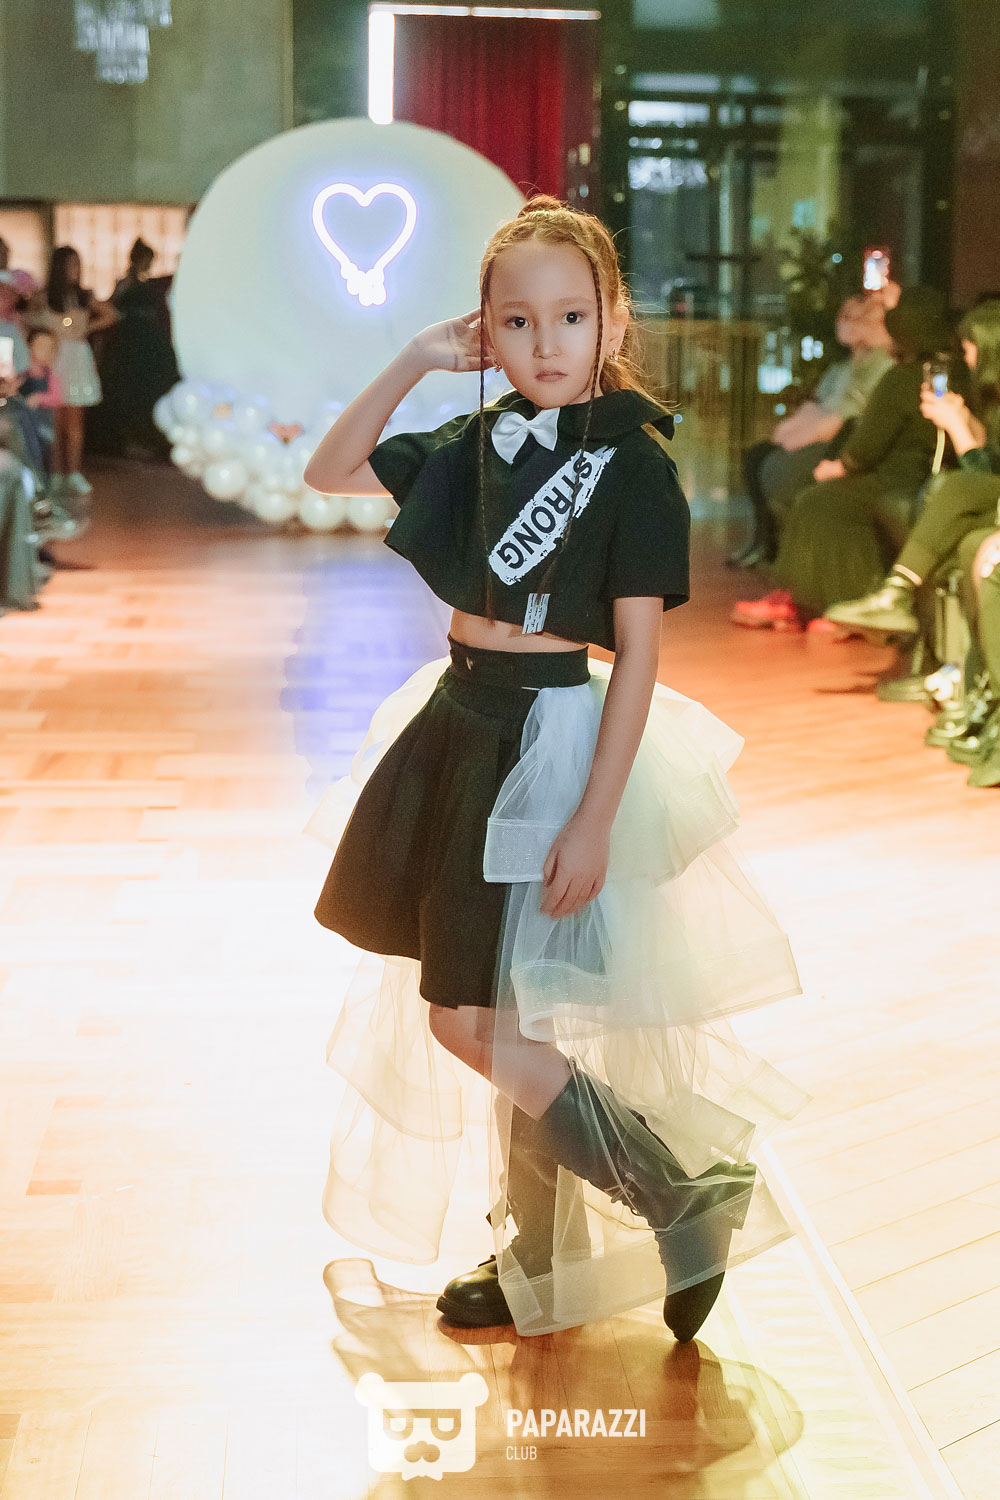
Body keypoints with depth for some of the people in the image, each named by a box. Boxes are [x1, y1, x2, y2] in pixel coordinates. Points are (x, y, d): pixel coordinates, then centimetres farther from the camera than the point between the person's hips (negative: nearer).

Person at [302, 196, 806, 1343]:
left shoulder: (633, 460, -12)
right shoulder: (483, 440, 5)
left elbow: (638, 652, -15)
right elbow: (330, 472, 14)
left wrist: (593, 820, -19)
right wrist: (414, 361, 1)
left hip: (551, 733, -7)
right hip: (463, 720, 7)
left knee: (470, 1017, -7)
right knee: (499, 1014, 13)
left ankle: (689, 1191, 4)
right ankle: (537, 1258, 28)